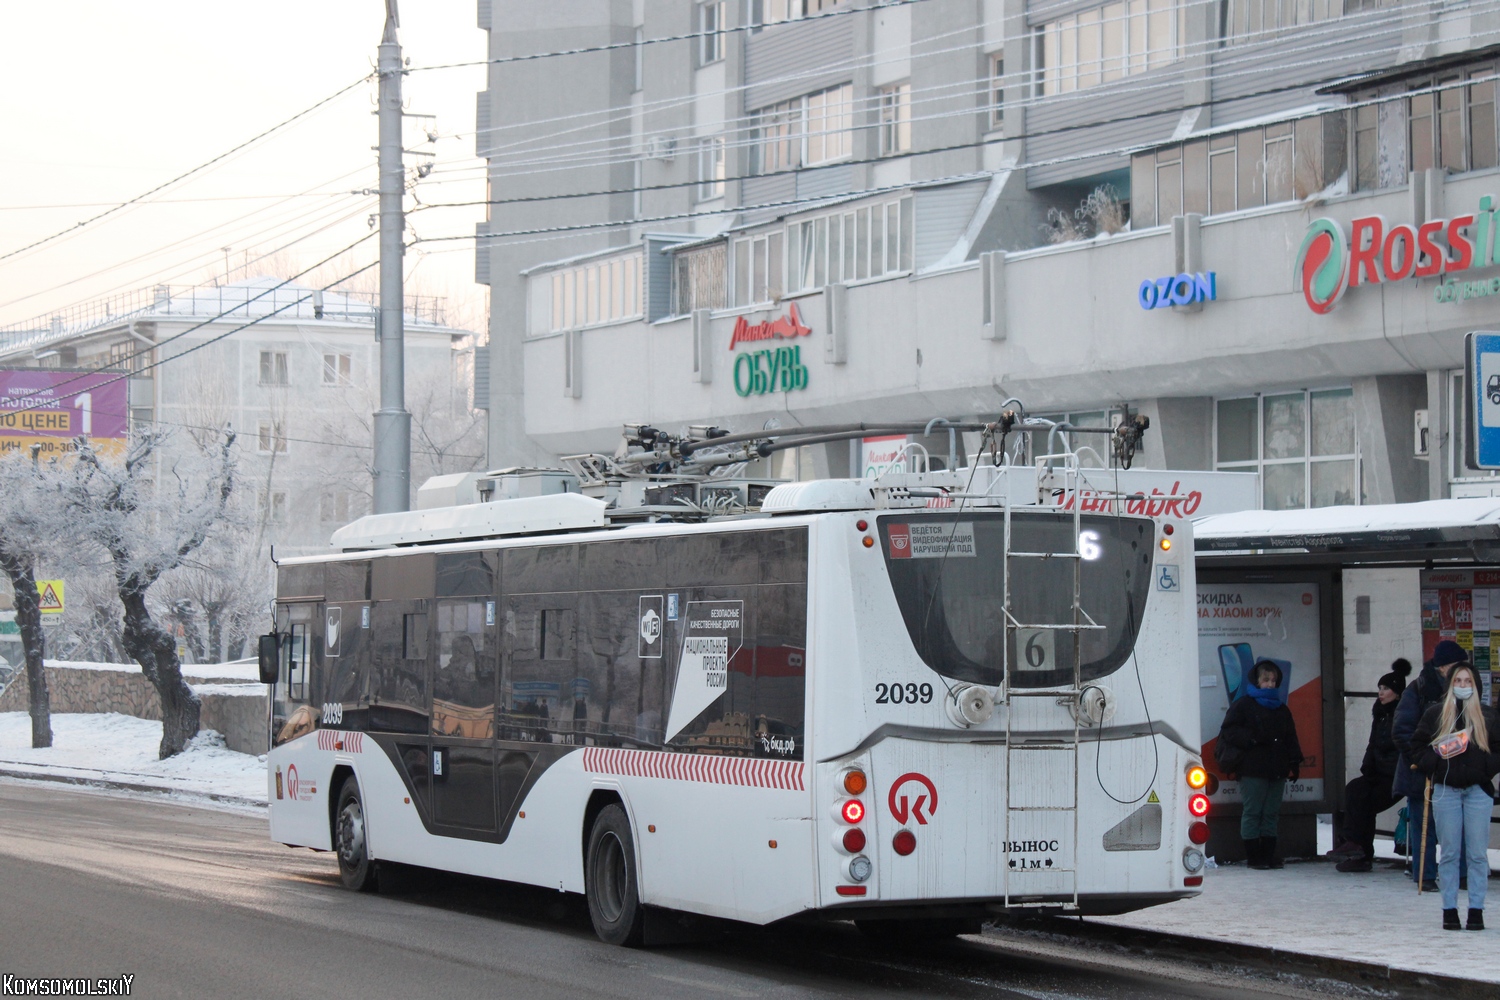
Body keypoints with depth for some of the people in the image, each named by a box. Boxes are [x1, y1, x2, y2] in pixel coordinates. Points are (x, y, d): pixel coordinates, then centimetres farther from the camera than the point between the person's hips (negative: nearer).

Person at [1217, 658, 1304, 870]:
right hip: (1253, 770, -6)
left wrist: (1294, 762, 12)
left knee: (1271, 813, 7)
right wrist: (1252, 738, -17)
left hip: (1277, 771, 6)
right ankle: (1254, 856, -2)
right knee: (1252, 813, -4)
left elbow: (1291, 739, 22)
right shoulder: (1243, 705, 1)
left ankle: (1269, 854, 11)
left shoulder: (1281, 709, 19)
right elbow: (1229, 731, -6)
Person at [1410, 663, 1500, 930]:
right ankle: (1449, 910, 5)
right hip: (1445, 790, 0)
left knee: (1478, 854, -2)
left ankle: (1476, 910, 1)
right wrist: (1432, 762, -7)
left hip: (1478, 790, 0)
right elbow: (1417, 745, 10)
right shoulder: (1434, 713, 6)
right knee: (1449, 853, 2)